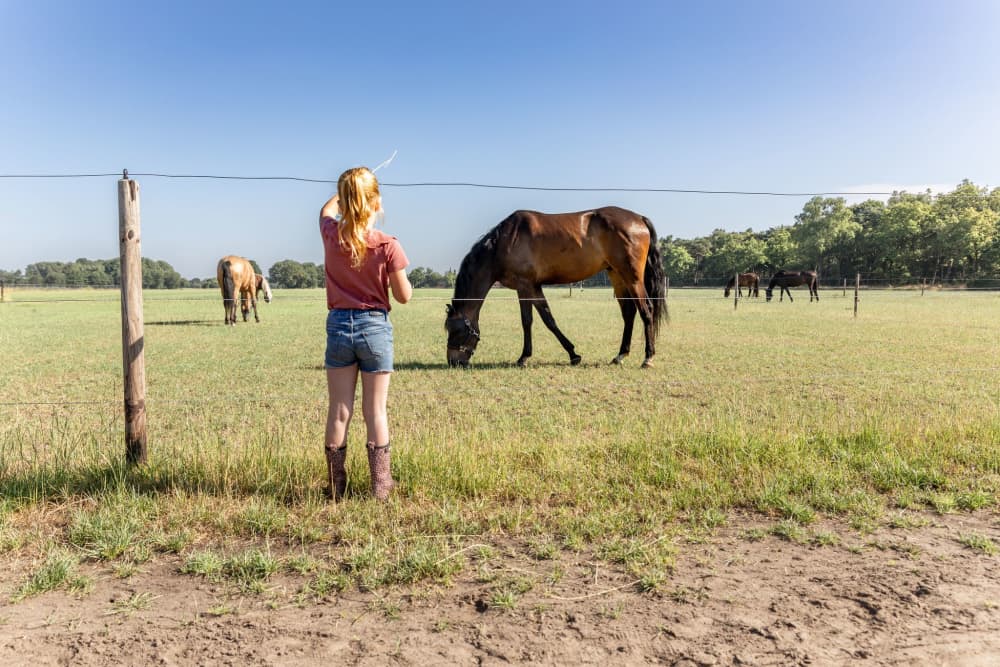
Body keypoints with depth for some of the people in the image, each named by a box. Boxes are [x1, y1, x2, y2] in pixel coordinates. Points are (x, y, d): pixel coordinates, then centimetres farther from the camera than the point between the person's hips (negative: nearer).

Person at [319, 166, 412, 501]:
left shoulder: (331, 235, -4)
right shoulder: (387, 245, -13)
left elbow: (326, 210, 22)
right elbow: (404, 296, -6)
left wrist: (345, 189, 36)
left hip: (338, 326, 2)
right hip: (375, 327, -2)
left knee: (339, 411, 10)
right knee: (376, 410, 7)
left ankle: (336, 486, 17)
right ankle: (380, 485, 15)